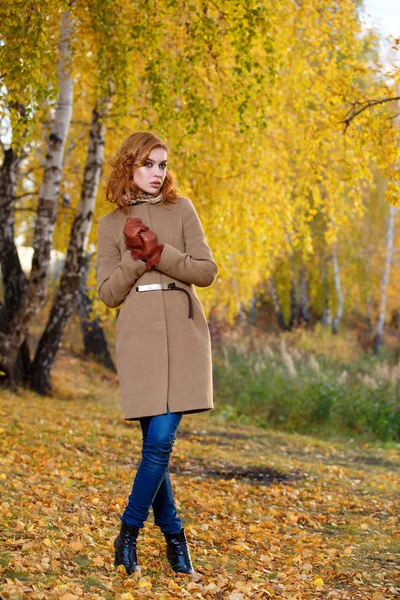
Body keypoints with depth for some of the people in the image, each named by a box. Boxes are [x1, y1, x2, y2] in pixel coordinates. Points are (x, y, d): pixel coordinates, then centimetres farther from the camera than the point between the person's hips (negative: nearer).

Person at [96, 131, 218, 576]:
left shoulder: (182, 210, 9)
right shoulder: (111, 225, 10)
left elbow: (206, 271, 2)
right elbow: (108, 293, 4)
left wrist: (159, 253, -10)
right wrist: (137, 257, -10)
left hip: (183, 334, 0)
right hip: (139, 336, 0)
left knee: (161, 438, -10)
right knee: (156, 443, -1)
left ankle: (129, 532, 4)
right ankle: (173, 535, 14)